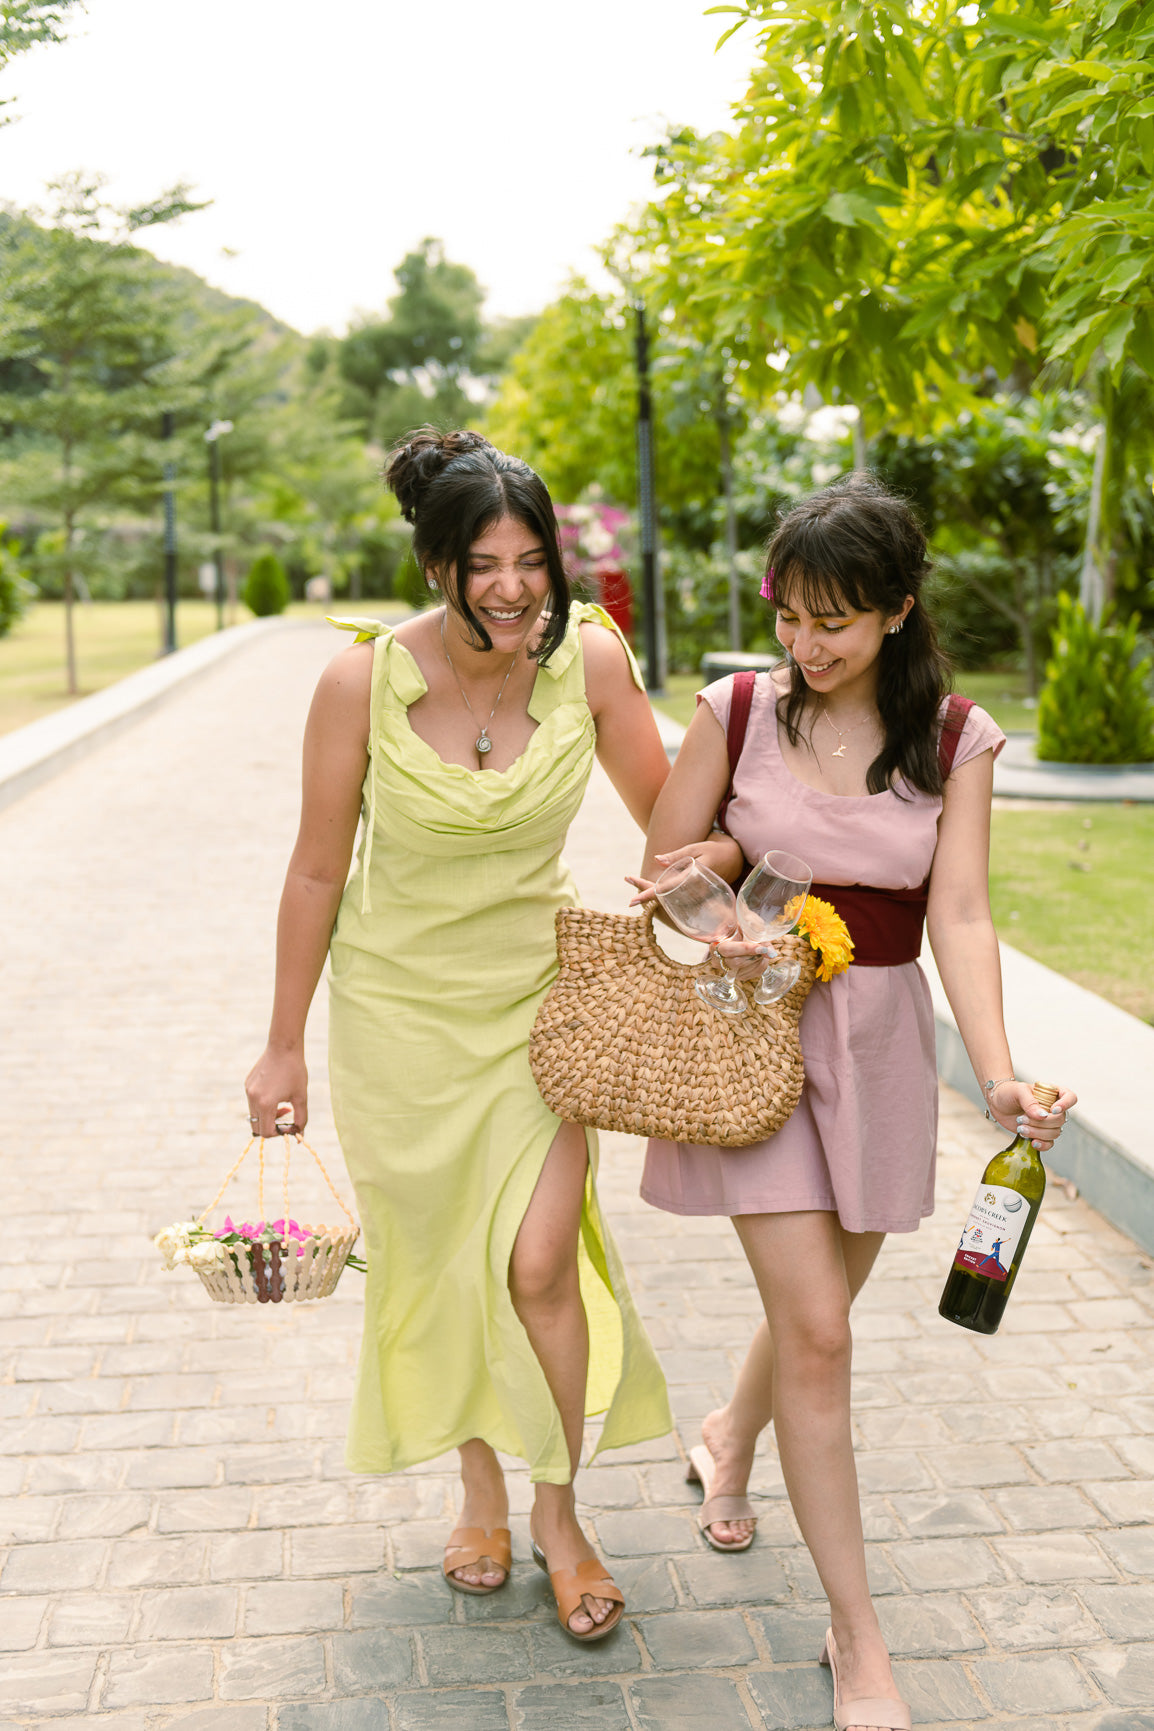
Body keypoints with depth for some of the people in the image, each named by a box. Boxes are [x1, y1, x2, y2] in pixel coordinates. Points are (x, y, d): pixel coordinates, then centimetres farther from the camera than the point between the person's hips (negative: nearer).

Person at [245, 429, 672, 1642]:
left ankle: (556, 1509, 21)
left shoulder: (589, 657, -13)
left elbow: (669, 819, 2)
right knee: (437, 1263, 12)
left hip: (537, 994, 1)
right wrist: (283, 1045, -1)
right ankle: (481, 1489, 37)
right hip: (396, 1003, 0)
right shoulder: (364, 678, -17)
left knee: (537, 1262, -5)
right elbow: (317, 870, -7)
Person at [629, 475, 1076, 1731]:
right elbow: (664, 868, 2)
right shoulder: (739, 711, -6)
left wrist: (997, 1074, -24)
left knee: (819, 1303, 17)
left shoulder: (954, 740, -4)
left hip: (878, 1040, 2)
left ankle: (728, 1438, 52)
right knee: (815, 1331, -7)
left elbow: (959, 917, -10)